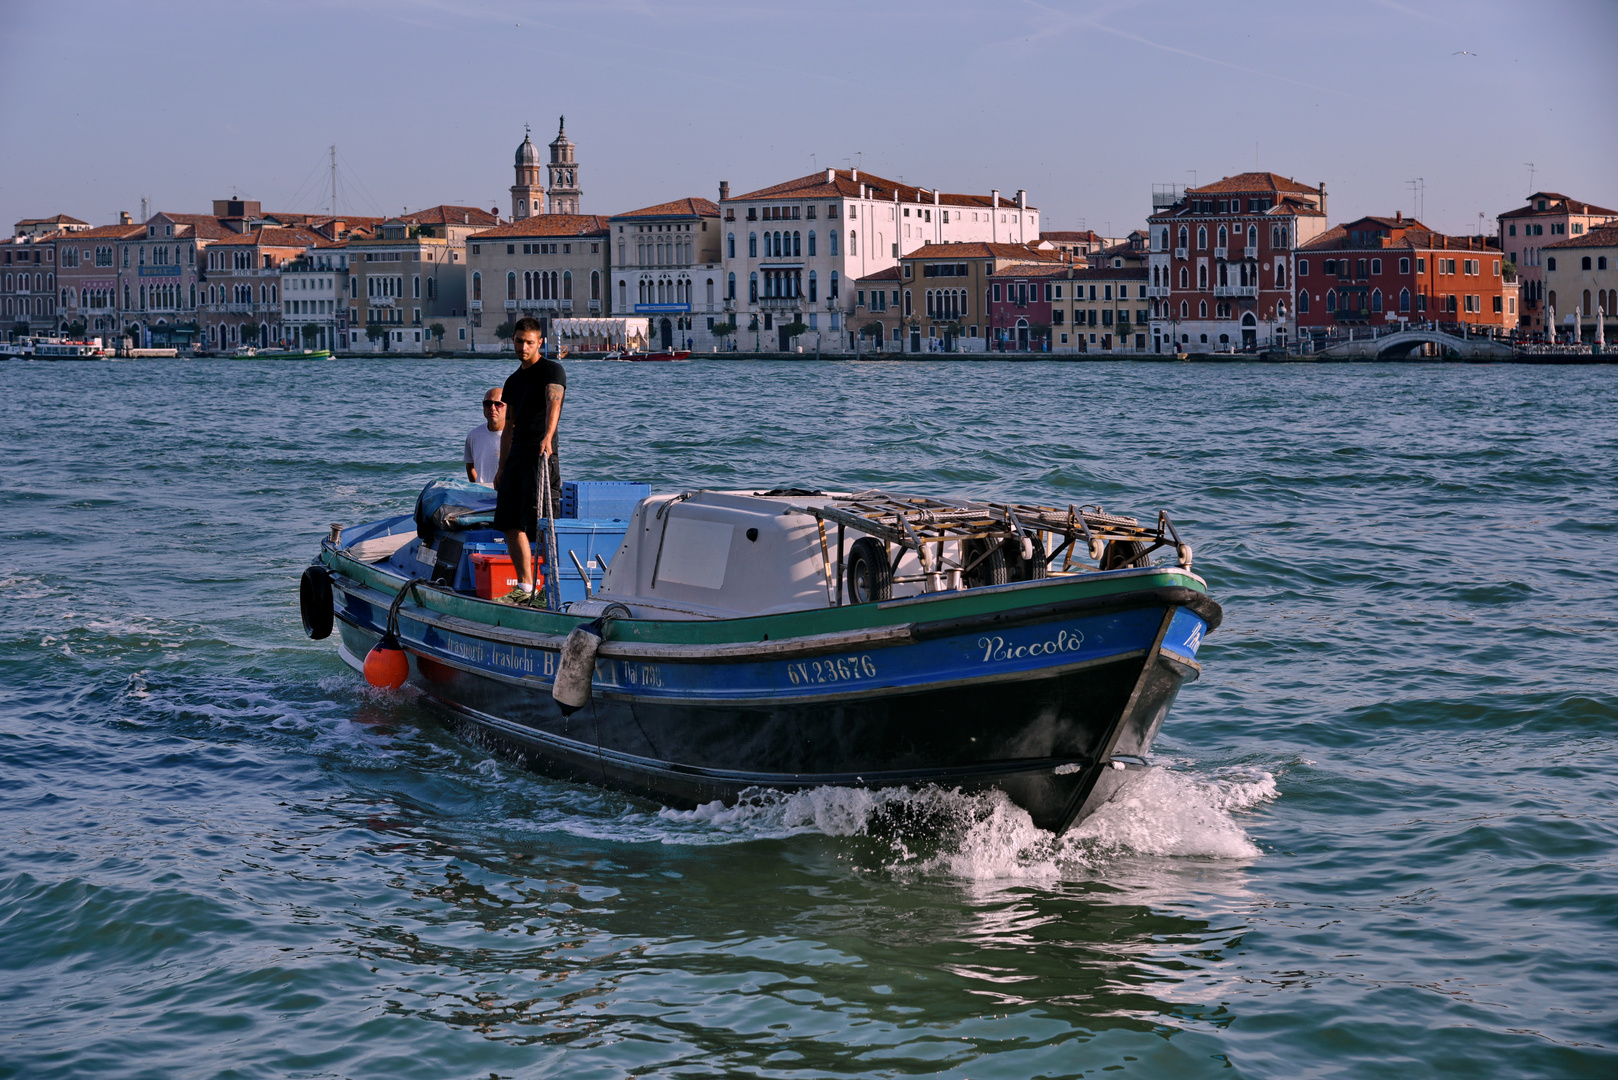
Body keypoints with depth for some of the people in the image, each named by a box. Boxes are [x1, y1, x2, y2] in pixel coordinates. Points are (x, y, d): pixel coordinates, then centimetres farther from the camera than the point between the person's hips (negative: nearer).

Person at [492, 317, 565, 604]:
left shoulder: (552, 370, -4)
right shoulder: (513, 381, 20)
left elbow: (553, 402, -24)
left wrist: (547, 436, -42)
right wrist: (502, 467, 21)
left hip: (541, 455, -8)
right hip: (517, 454, 8)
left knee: (541, 526, -11)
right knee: (511, 524, 6)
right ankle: (524, 588, 13)